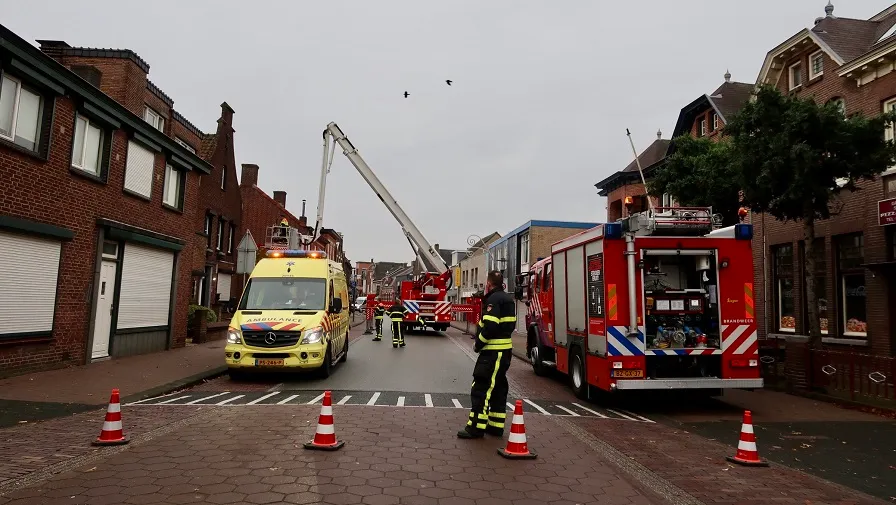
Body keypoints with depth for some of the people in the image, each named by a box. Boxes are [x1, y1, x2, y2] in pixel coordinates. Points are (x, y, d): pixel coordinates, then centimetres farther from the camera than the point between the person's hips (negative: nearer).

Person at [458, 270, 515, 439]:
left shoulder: (494, 299, -15)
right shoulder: (508, 298, 15)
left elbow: (490, 326, -23)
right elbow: (511, 324, 19)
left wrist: (478, 344, -13)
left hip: (492, 352, -10)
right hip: (505, 350, 10)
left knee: (481, 388, -6)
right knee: (498, 388, 14)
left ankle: (476, 427, -5)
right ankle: (496, 426, 19)